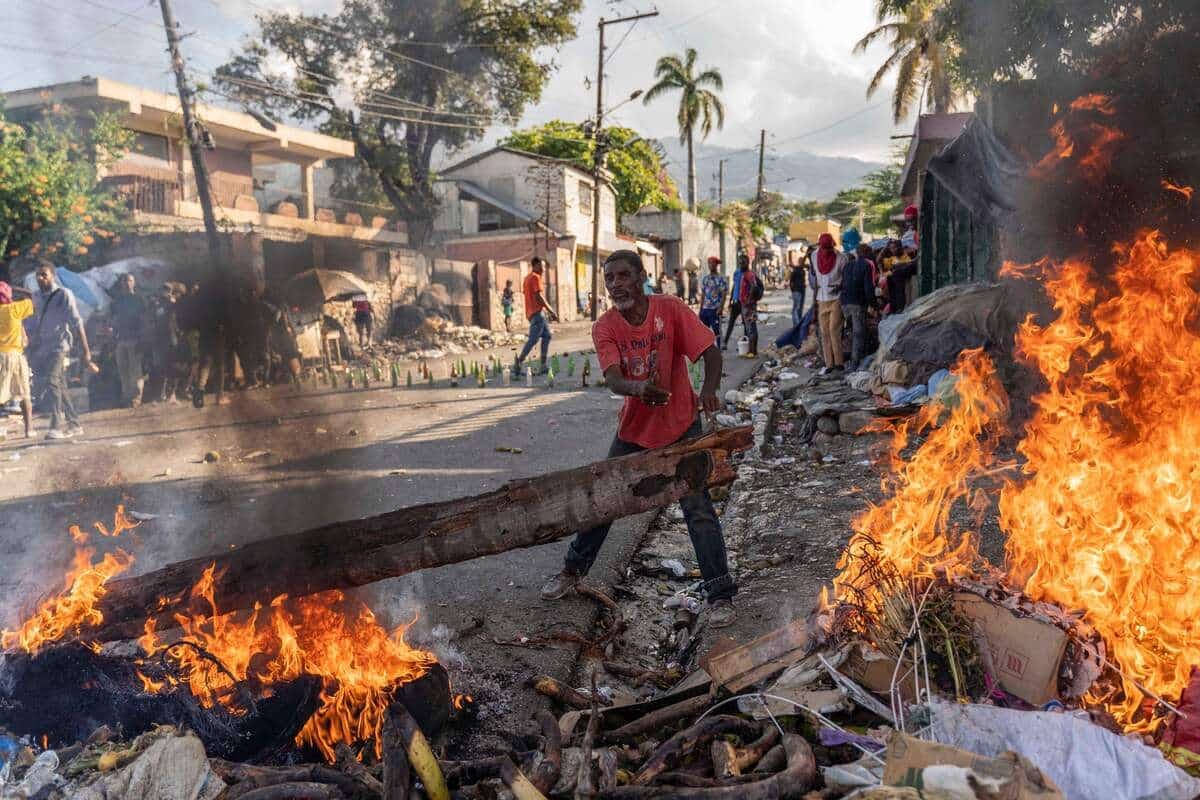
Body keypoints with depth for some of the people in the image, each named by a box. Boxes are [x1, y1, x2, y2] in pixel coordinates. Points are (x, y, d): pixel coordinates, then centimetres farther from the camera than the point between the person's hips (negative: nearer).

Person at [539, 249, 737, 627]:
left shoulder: (670, 309, -14)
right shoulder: (605, 327, -10)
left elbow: (711, 352, -18)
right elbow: (613, 379, -24)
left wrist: (709, 389, -39)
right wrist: (638, 388, -48)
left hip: (680, 426, -3)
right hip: (633, 429, 3)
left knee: (697, 507, -9)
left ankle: (720, 595, 3)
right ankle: (573, 570, 34)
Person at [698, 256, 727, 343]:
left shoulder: (721, 279, -5)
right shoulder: (705, 278, 12)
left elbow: (724, 295, -9)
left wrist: (720, 308, -18)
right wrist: (701, 309, 11)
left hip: (715, 310, -6)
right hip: (705, 309, 6)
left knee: (716, 331, 0)